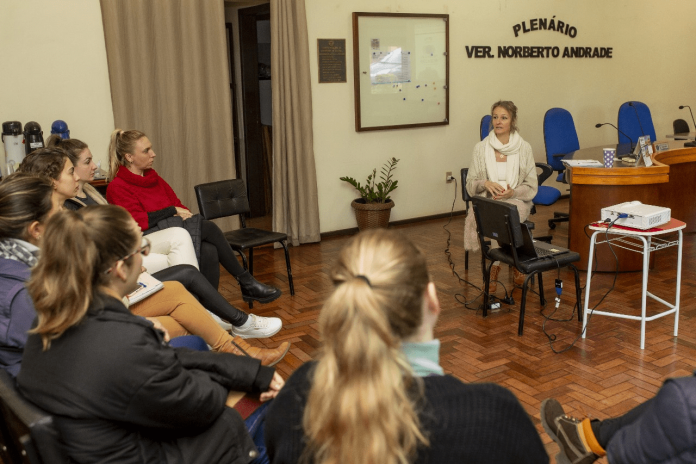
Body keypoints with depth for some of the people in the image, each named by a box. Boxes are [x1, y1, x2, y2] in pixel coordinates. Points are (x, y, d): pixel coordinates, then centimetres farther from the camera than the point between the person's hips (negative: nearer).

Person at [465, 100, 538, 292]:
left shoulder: (524, 148, 1)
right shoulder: (481, 148, 4)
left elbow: (532, 187, 3)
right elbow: (470, 185, 6)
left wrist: (512, 192, -16)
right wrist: (485, 183, -16)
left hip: (517, 200, -1)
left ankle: (495, 267, -15)